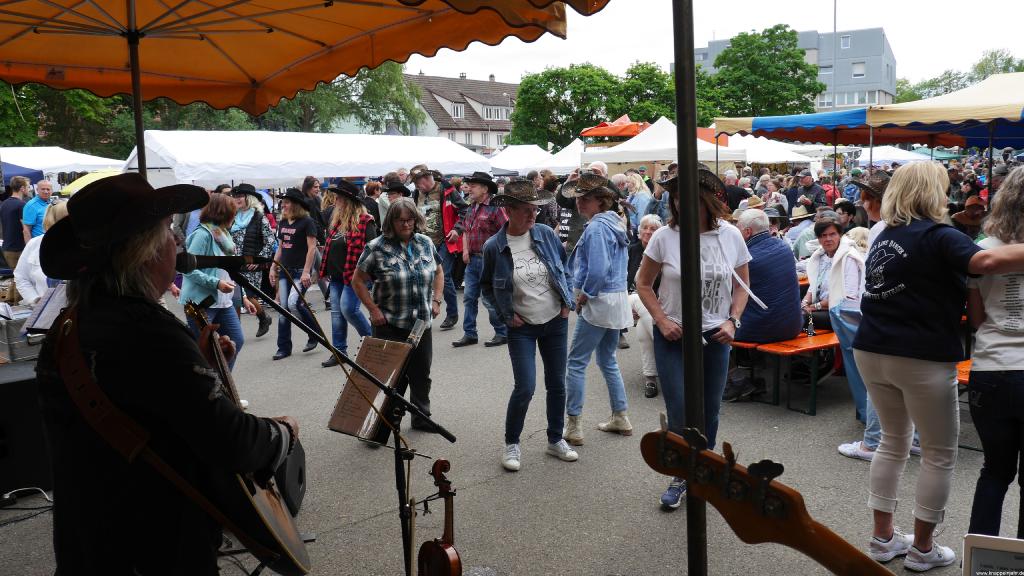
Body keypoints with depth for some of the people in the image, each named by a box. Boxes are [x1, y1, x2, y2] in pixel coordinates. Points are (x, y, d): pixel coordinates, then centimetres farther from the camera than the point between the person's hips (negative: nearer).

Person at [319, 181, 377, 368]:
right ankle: (339, 351, 17)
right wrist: (326, 269, 18)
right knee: (336, 312, 9)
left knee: (348, 308, -14)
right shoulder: (336, 219, 14)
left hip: (354, 273, -8)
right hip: (336, 275, 8)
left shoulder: (364, 221, -12)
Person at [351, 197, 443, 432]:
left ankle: (421, 417, 29)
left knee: (421, 374, 13)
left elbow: (438, 272, 19)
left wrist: (436, 300, 8)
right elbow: (358, 281, -4)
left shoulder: (425, 243, 6)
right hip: (390, 325, -4)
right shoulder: (377, 248, -9)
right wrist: (374, 310, -10)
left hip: (422, 323, 4)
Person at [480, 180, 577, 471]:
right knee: (525, 387, -9)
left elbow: (566, 269, 9)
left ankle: (556, 439, 31)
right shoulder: (494, 246, -12)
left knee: (557, 384, 12)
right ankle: (512, 444, 14)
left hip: (556, 322, 3)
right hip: (522, 328, -3)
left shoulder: (546, 234, -6)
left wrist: (567, 303, 2)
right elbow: (487, 287, 3)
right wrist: (507, 314, -5)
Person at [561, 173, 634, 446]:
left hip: (599, 301, -10)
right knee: (607, 360, 20)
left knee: (576, 362, -1)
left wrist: (583, 296, -11)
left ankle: (574, 427, 3)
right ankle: (620, 418, 27)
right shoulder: (615, 222, 12)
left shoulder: (596, 227, -17)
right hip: (618, 299, 10)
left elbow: (597, 270, -25)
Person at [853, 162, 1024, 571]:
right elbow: (988, 261, -30)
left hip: (872, 352, 7)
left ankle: (883, 537, 23)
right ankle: (922, 548, 17)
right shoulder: (935, 237, -12)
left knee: (893, 442, 19)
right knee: (940, 453, 9)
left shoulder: (884, 237, 13)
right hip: (921, 359, -7)